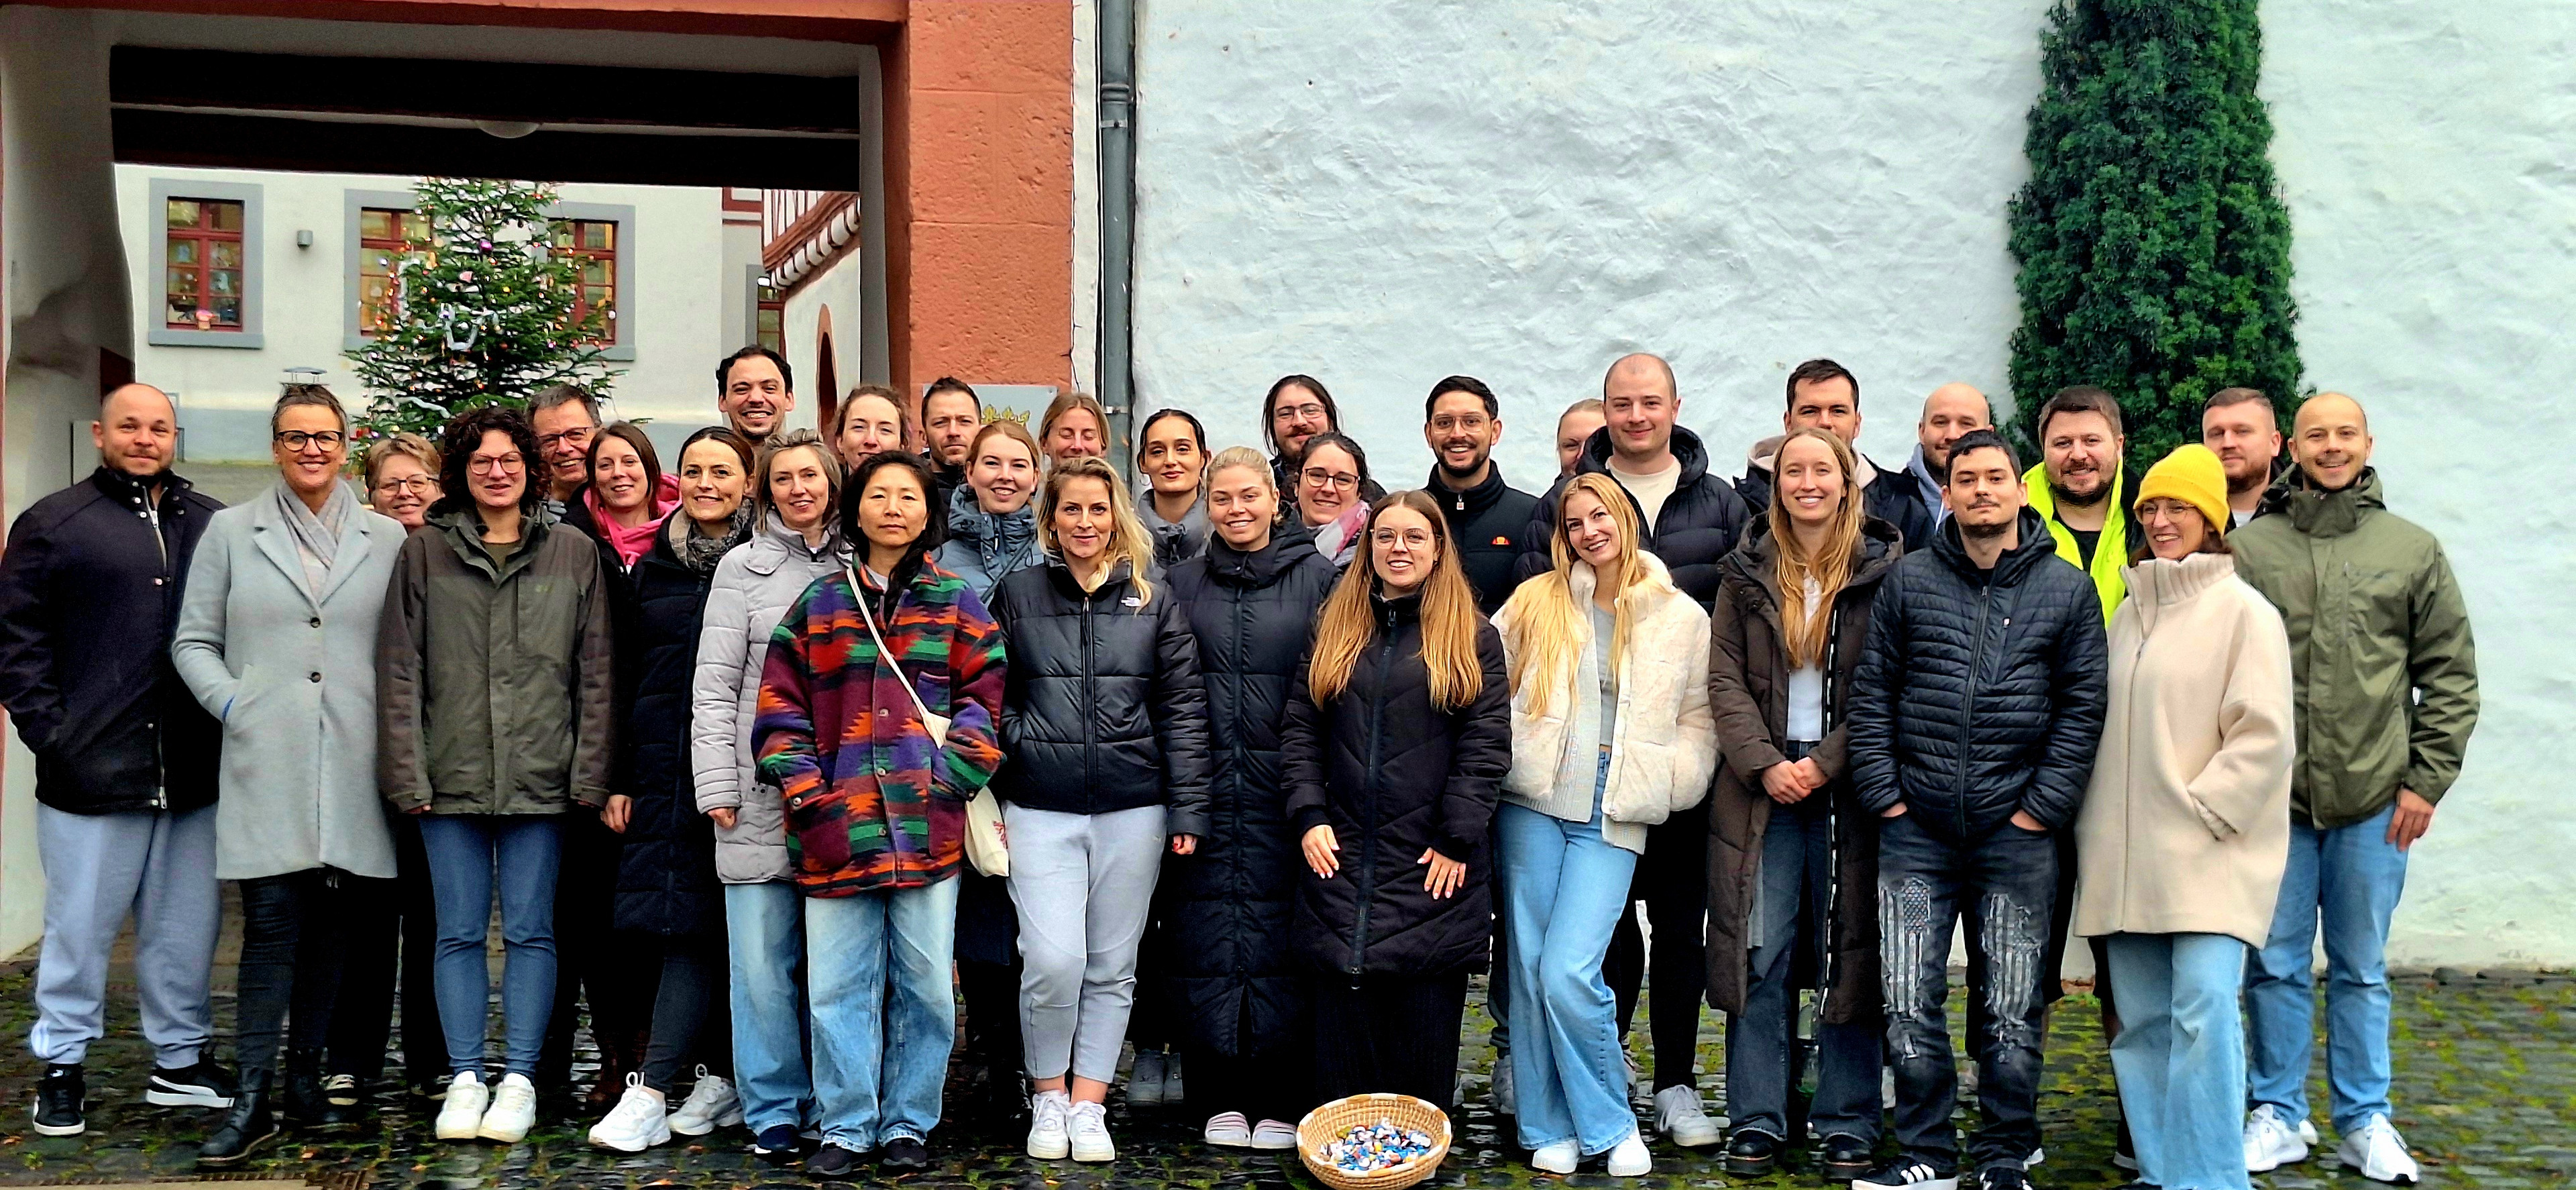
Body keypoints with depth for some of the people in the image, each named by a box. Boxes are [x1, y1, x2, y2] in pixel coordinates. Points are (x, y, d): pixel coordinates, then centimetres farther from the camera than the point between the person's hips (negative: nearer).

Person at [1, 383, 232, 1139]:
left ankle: (181, 1061, 21)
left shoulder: (213, 526, 11)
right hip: (91, 772, -3)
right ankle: (61, 1069, 16)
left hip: (193, 775, 3)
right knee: (81, 926, 5)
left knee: (187, 928, 9)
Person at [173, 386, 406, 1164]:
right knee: (271, 924, -7)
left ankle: (306, 1077, 17)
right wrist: (231, 703, -3)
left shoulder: (387, 539, 10)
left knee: (332, 925, 5)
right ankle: (254, 1097, -5)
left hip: (353, 769, 1)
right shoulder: (230, 532, 10)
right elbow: (194, 641, 11)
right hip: (265, 766, -1)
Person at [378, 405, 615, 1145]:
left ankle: (520, 1078, 11)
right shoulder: (424, 554, 7)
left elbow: (595, 674, 5)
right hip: (451, 778, 1)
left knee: (530, 930, 4)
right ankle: (465, 1078, 14)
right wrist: (408, 773, -3)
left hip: (540, 778, -1)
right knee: (459, 932, 6)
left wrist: (589, 774, -1)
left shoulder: (574, 554, 6)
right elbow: (400, 672, 4)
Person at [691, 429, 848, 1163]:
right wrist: (717, 785, -4)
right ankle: (774, 1110, 10)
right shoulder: (743, 568, 7)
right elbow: (714, 684, 3)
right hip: (760, 797, -1)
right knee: (762, 959, 0)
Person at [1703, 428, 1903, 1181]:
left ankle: (1848, 1126, 11)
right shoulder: (1749, 572, 10)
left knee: (1847, 951, 2)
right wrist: (1765, 763, -8)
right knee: (1758, 954, 1)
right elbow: (1725, 678, 5)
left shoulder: (1884, 569, 2)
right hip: (1762, 785, 2)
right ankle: (1758, 1124, 9)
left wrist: (1825, 763, -12)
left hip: (1846, 784, -2)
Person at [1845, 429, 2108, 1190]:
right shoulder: (1908, 581, 7)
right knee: (1909, 1003, 1)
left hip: (2017, 835, -1)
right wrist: (1884, 794, -2)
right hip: (1916, 831, 1)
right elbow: (1871, 694, 6)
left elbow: (2082, 706, 2)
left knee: (2014, 1010, 4)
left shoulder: (2067, 589, 5)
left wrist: (2042, 806, -5)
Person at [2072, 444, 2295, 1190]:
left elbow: (2263, 734, -9)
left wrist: (2201, 813, -13)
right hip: (2126, 859, 6)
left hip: (2209, 853, -6)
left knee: (2203, 1010, -18)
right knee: (2142, 1021, 7)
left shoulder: (2243, 612, -2)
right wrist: (2096, 824, 11)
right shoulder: (2128, 615, 17)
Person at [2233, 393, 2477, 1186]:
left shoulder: (2413, 551, 5)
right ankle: (2278, 1114, 18)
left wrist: (2427, 781, 0)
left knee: (2362, 969, 10)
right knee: (2276, 964, 6)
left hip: (2374, 800, 1)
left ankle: (2365, 1120, 21)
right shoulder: (2248, 549, 2)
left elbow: (2451, 678, 6)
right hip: (2272, 797, 0)